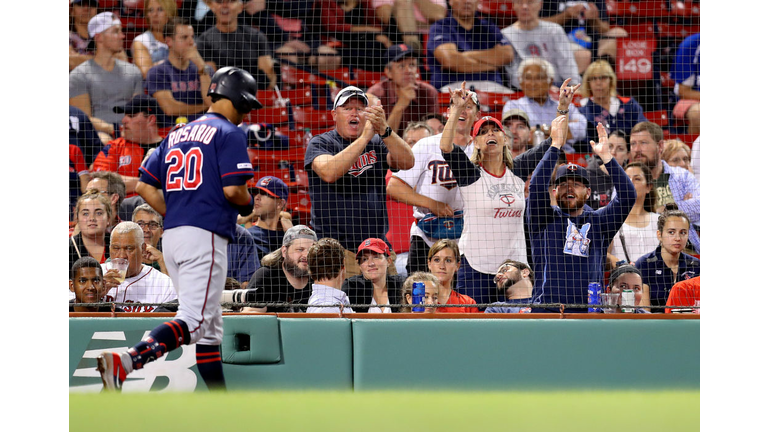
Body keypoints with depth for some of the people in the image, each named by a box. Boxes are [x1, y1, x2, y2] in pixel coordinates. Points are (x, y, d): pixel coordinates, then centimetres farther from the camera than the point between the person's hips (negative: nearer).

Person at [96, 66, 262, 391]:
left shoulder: (176, 135, 19)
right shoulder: (229, 134, -3)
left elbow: (145, 187, 15)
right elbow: (233, 189, -14)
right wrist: (248, 203, 7)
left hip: (171, 235, 9)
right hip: (205, 236, -9)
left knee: (210, 324, 14)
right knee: (195, 321, -15)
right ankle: (125, 361, -34)